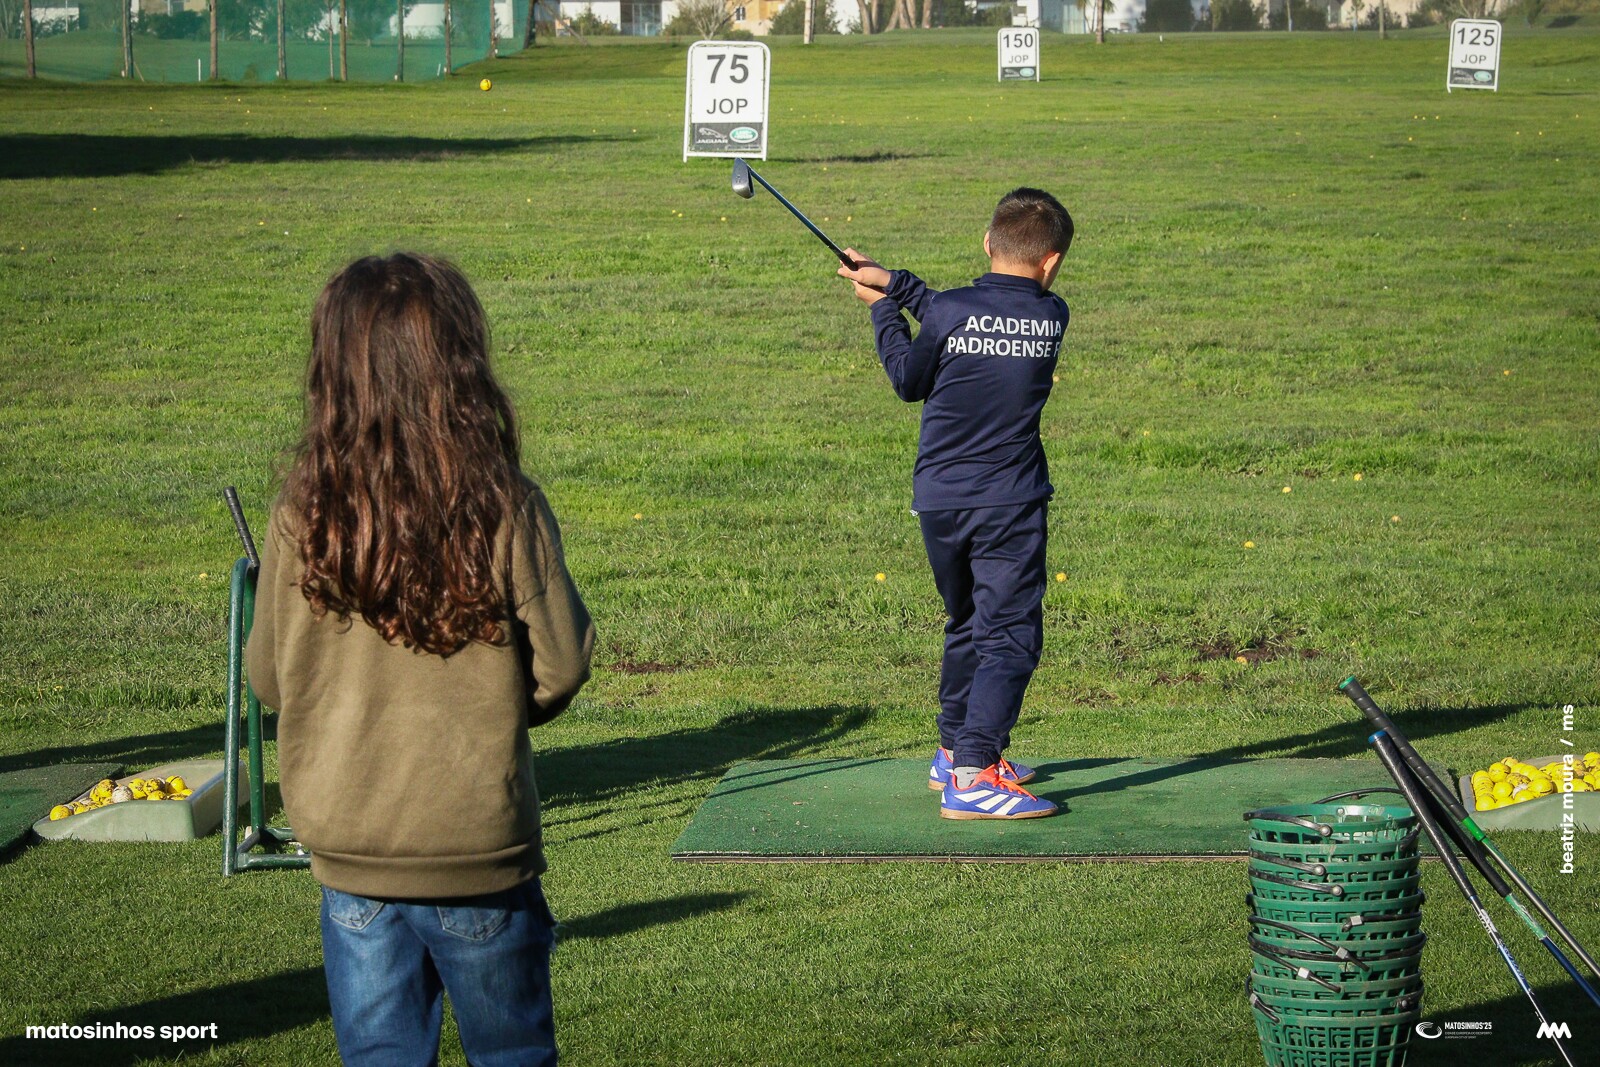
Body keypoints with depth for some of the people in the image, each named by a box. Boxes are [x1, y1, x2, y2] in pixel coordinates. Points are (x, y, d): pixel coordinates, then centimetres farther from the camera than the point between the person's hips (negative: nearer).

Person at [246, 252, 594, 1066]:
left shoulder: (304, 519, -11)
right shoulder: (506, 513, -15)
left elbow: (267, 678, 0)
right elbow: (562, 667, -8)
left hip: (349, 854, 1)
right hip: (480, 852, -1)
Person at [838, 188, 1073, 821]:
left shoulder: (949, 311, -6)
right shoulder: (1052, 318, -2)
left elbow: (909, 381, 7)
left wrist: (885, 308, 18)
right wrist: (896, 284, 10)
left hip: (938, 500, 3)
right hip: (1010, 505, -3)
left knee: (967, 627, 21)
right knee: (1010, 639, -5)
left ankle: (955, 752, 34)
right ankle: (971, 779, -19)